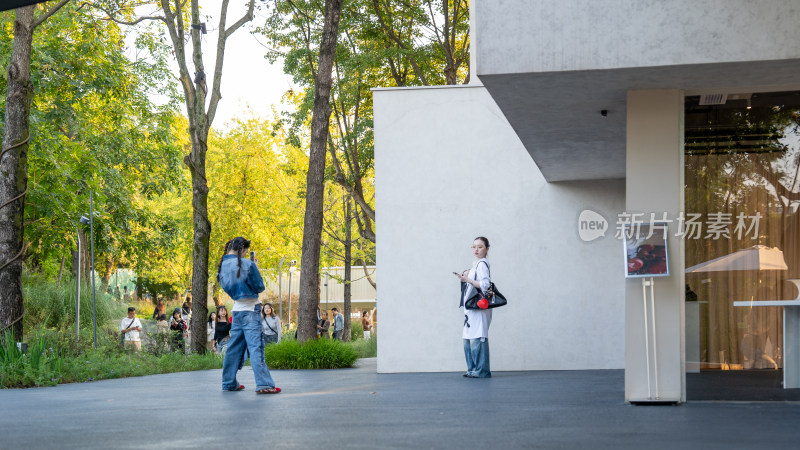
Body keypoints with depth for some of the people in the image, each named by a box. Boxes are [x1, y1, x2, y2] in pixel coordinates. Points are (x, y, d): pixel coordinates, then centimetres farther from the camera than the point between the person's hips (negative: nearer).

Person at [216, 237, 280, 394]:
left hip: (236, 309, 7)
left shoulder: (222, 266, 7)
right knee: (255, 346, -11)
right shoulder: (247, 264, -13)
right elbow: (260, 287, -7)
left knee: (234, 347, 14)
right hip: (250, 310, -7)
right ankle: (263, 384, -15)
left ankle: (229, 382, 18)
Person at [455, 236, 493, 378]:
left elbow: (485, 284, -21)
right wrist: (466, 277, 8)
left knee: (477, 339, -11)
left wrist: (468, 280, -20)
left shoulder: (482, 264, -11)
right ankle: (472, 369, 17)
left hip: (479, 307, -10)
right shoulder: (475, 264, 19)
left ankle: (481, 370, -7)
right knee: (468, 339, 11)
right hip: (471, 308, 10)